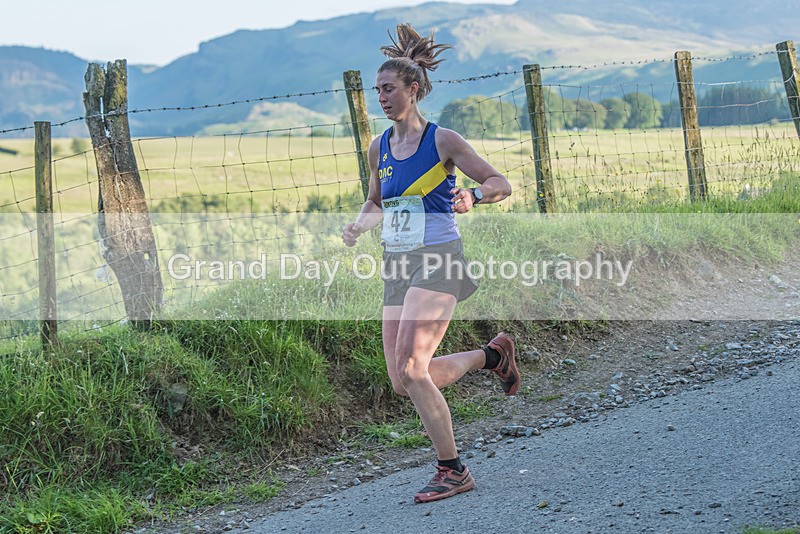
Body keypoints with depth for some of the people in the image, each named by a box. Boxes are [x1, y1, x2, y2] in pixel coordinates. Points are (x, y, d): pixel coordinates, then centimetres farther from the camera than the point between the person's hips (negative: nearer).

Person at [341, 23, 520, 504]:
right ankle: (492, 355, 27)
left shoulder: (442, 140, -6)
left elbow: (501, 184, -3)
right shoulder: (379, 148, 11)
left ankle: (453, 472, -2)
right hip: (398, 267, 7)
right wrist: (359, 226, 2)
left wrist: (471, 197, -24)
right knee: (403, 383, 3)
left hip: (438, 262, -7)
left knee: (410, 369, -17)